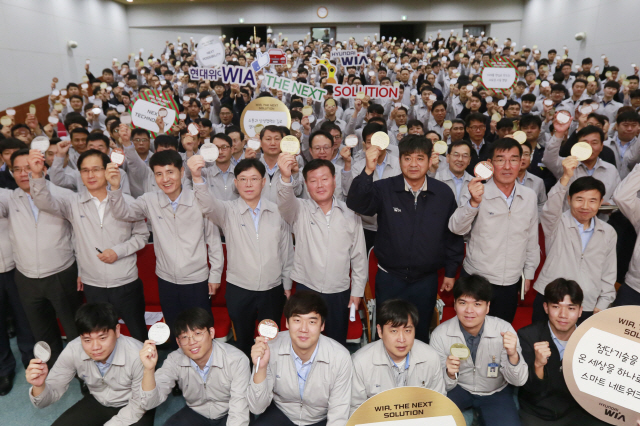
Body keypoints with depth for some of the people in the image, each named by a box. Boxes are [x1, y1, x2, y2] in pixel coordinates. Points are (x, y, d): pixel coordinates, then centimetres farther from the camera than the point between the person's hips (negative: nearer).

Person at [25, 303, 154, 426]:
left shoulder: (137, 355, -35)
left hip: (132, 408, -3)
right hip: (97, 402, 4)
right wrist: (39, 386, -35)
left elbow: (138, 406, -20)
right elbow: (52, 393, -14)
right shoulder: (73, 351, -21)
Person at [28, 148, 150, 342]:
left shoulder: (127, 201, -7)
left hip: (126, 284, -2)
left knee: (139, 335, 13)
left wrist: (118, 251, -13)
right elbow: (45, 203, -19)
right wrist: (37, 175, -36)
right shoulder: (73, 202, -2)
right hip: (93, 286, 2)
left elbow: (142, 235, 1)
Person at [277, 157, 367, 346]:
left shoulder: (350, 214, 2)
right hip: (306, 289, -1)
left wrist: (357, 291, 6)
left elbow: (359, 255, 6)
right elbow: (285, 202, -27)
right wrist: (285, 178, -47)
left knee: (337, 344, 14)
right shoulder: (299, 210, -3)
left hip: (340, 293, 2)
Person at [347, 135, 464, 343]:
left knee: (421, 334, 19)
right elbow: (356, 204, -25)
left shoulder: (444, 193, -2)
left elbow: (453, 234, 6)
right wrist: (368, 171, -40)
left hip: (426, 280, 1)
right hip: (389, 278, -1)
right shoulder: (385, 189, -8)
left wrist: (450, 271, 9)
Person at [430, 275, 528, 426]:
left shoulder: (504, 330, -19)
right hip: (458, 389, -1)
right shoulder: (440, 334, -18)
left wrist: (513, 356, -36)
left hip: (495, 392, 1)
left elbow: (518, 381, -16)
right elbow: (441, 386, -12)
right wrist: (450, 374, -34)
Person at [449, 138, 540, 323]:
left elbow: (532, 238, 13)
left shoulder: (530, 196, 2)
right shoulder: (479, 193, -12)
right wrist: (473, 203, -43)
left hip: (512, 282, 4)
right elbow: (456, 228, -26)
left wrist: (529, 273, 15)